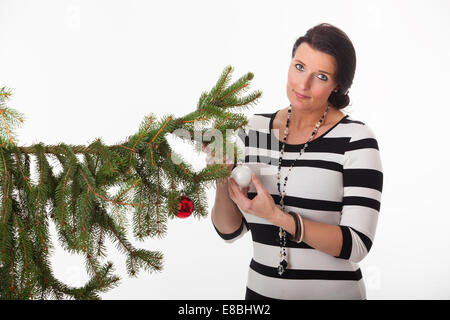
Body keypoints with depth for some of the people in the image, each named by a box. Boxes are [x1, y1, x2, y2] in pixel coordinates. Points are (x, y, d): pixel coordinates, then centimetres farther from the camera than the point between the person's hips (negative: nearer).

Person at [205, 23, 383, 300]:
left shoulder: (355, 139, -14)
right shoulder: (255, 128, -3)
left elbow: (357, 246, -19)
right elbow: (231, 231, 1)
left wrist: (276, 216, -27)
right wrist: (222, 186, -18)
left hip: (332, 290, -4)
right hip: (260, 289, 4)